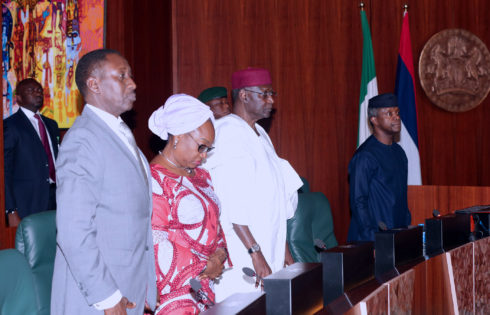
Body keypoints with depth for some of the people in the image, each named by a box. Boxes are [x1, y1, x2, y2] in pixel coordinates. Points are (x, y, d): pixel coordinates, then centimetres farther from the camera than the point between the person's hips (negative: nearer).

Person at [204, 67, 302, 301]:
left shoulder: (260, 135, 18)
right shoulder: (227, 132, -11)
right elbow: (231, 203, -18)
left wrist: (283, 250, 19)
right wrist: (256, 253, -21)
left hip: (270, 256, 9)